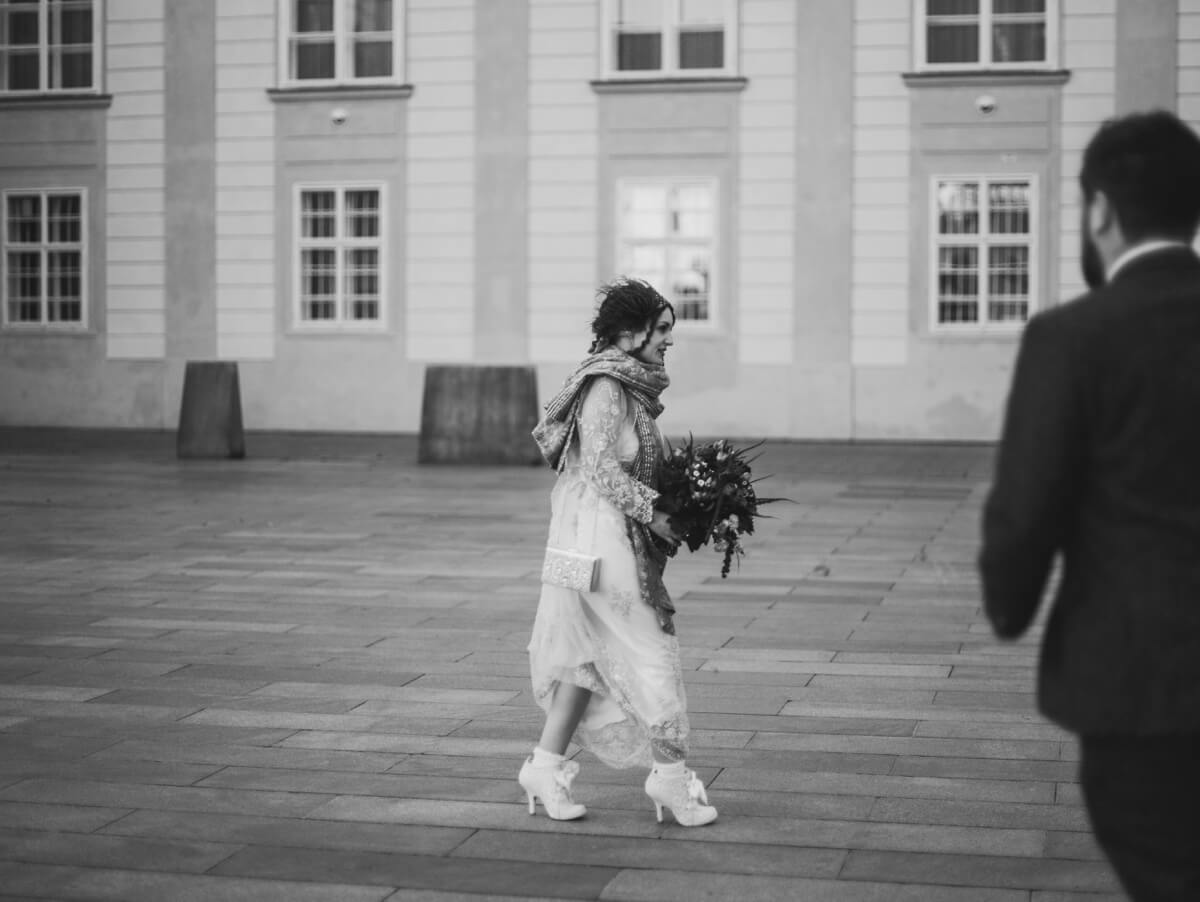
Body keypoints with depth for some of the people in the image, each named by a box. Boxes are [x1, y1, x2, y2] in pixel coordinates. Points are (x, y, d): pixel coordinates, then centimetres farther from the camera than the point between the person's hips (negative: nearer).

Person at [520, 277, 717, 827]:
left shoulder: (631, 388, 14)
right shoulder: (606, 387, -16)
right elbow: (601, 467, -21)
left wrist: (668, 505, 9)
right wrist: (653, 513, -19)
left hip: (622, 536, 10)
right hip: (601, 536, -10)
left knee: (590, 652, 12)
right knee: (648, 651, -3)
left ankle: (545, 767, 17)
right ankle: (671, 776, 4)